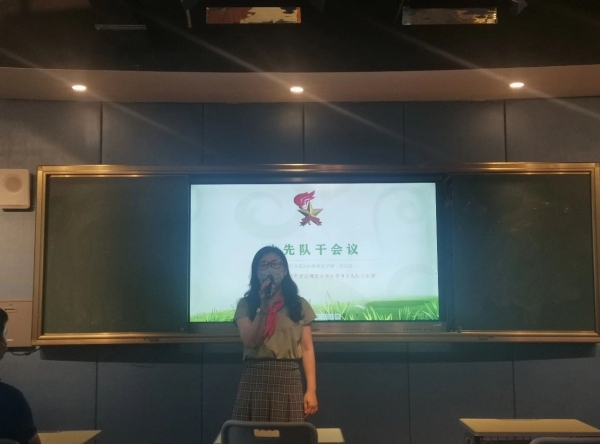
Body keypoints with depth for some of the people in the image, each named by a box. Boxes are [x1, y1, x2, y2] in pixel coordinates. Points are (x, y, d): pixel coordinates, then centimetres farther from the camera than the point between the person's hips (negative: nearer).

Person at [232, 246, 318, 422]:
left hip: (288, 379, 0)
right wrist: (263, 307, -15)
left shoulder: (299, 305, 8)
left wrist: (311, 390, -3)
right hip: (254, 379, 0)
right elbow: (250, 341, -7)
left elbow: (307, 349, 4)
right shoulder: (245, 304, 6)